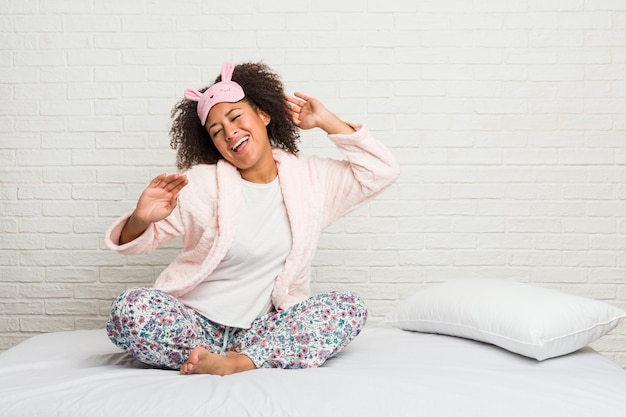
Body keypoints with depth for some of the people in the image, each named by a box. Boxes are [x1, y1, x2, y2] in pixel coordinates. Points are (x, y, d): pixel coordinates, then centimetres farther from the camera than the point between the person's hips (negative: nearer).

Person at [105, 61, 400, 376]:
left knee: (349, 308, -20)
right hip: (194, 323, -1)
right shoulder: (201, 183, -4)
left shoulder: (310, 177, 5)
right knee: (130, 308, -30)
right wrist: (141, 219, -28)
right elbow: (135, 244, -2)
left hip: (261, 326, 2)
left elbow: (383, 171, 4)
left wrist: (325, 121, 2)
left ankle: (238, 362, -29)